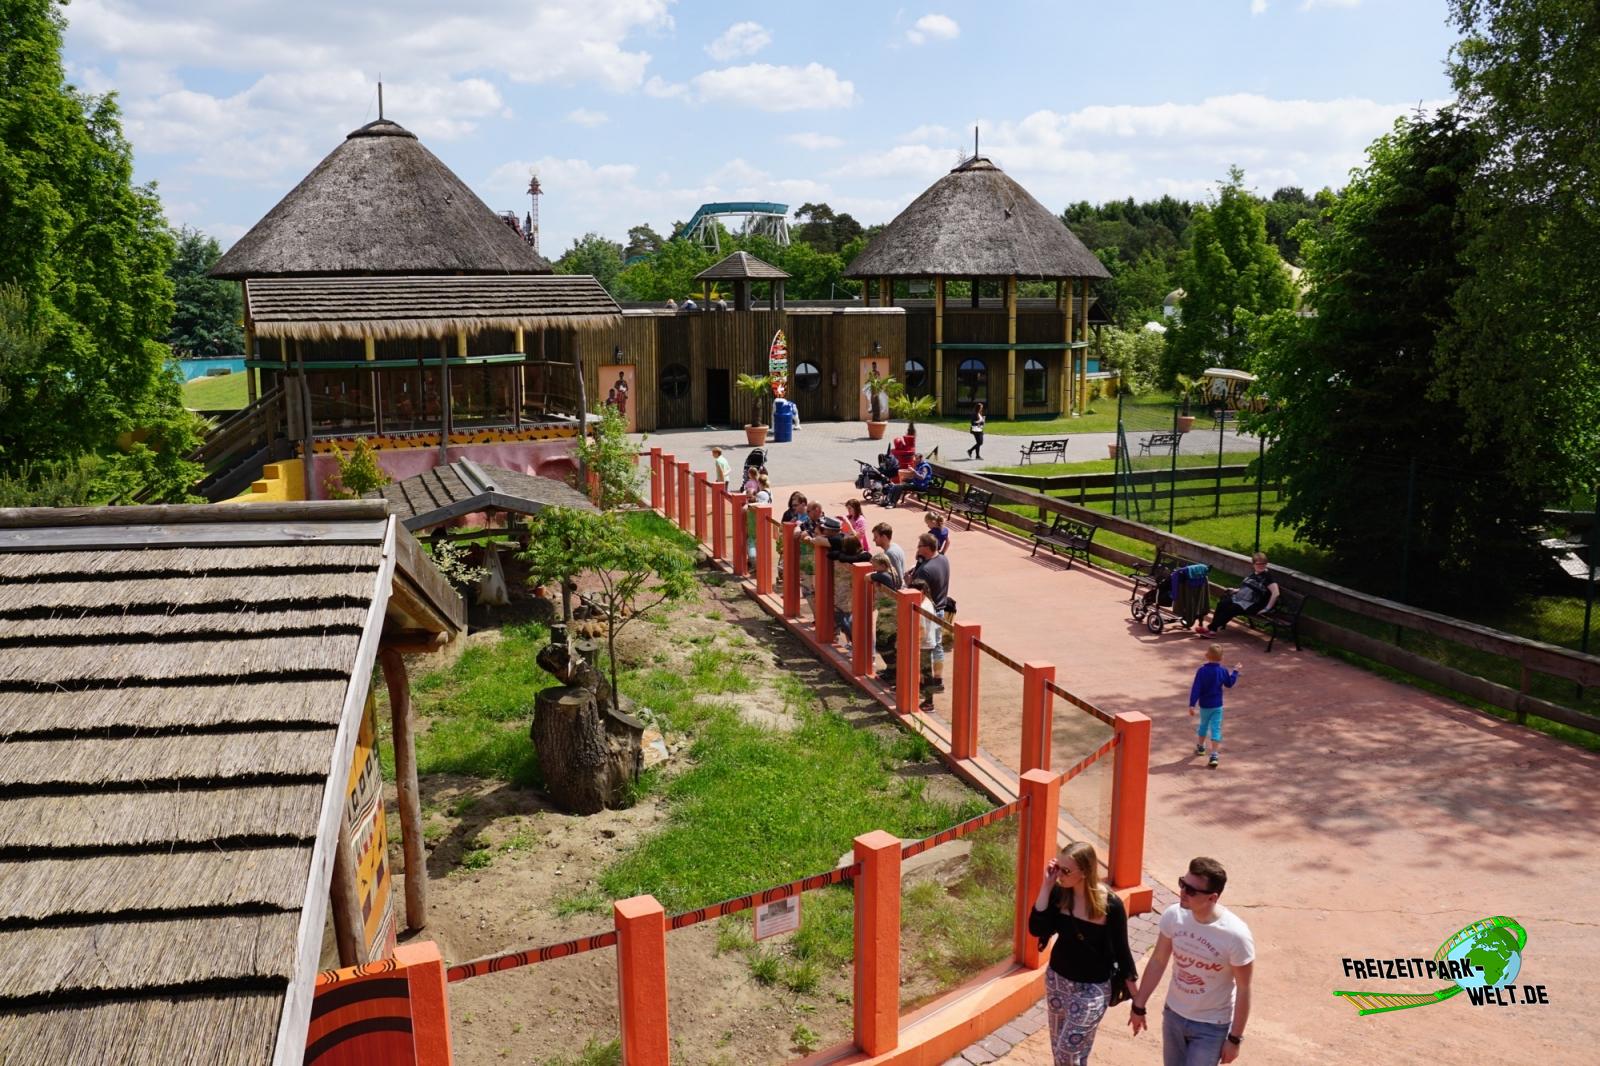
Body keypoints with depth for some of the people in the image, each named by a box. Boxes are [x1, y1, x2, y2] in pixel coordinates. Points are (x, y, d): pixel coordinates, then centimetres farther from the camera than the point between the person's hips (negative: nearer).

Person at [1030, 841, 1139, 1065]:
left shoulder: (1111, 905, -20)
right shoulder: (1059, 893, -10)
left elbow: (1121, 950, -10)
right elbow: (1037, 929, -16)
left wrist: (1137, 999, -4)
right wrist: (1046, 886, -21)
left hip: (1091, 988, -5)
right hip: (1056, 979, 5)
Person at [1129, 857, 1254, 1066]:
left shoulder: (1235, 935, -29)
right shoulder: (1173, 916, -16)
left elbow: (1243, 990, -15)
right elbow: (1158, 962, -1)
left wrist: (1235, 1038, -8)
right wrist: (1139, 1006, 6)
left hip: (1211, 1026, -4)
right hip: (1173, 1014, 4)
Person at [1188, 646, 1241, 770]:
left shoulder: (1202, 670, -15)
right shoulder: (1223, 671, -6)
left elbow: (1196, 688, -17)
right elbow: (1229, 684, 12)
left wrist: (1192, 704, -15)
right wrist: (1235, 672, 26)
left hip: (1204, 705, 0)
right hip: (1218, 705, 1)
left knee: (1204, 725, 22)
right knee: (1216, 728, -1)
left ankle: (1200, 747, 40)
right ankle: (1214, 755, -10)